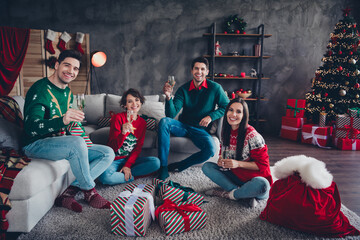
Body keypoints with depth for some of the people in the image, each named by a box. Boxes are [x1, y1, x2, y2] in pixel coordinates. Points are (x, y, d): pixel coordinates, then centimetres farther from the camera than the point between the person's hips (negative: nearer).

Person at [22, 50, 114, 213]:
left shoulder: (67, 92, 12)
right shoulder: (40, 89, -14)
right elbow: (31, 128, -28)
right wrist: (62, 121, -45)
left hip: (62, 144, 8)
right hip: (36, 145, -8)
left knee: (108, 153, -4)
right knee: (77, 142, -38)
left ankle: (69, 192, -17)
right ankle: (89, 191, -17)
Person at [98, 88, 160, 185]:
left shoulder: (142, 122, 5)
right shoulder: (118, 118, -9)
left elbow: (138, 148, 2)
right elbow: (113, 147, -13)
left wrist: (128, 165, -12)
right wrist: (123, 133, -33)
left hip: (131, 159, 4)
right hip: (114, 160, -4)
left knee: (156, 162, -19)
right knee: (105, 176, -35)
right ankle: (132, 177, -9)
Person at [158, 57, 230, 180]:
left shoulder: (215, 88, -4)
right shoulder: (184, 89, -2)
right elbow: (171, 114, -10)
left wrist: (211, 116, -13)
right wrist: (169, 97, -29)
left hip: (201, 130, -1)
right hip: (183, 127, 1)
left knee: (211, 150, -31)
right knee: (164, 122, -29)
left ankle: (179, 166, -9)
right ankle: (163, 167, -25)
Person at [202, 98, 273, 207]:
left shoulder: (252, 135, -18)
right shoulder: (225, 132, 1)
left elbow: (262, 164, -15)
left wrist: (238, 163, -26)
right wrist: (221, 160, -10)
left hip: (252, 178, -5)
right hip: (234, 175, 6)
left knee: (261, 185, -39)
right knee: (206, 166, -10)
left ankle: (225, 194, -15)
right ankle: (240, 192, -19)